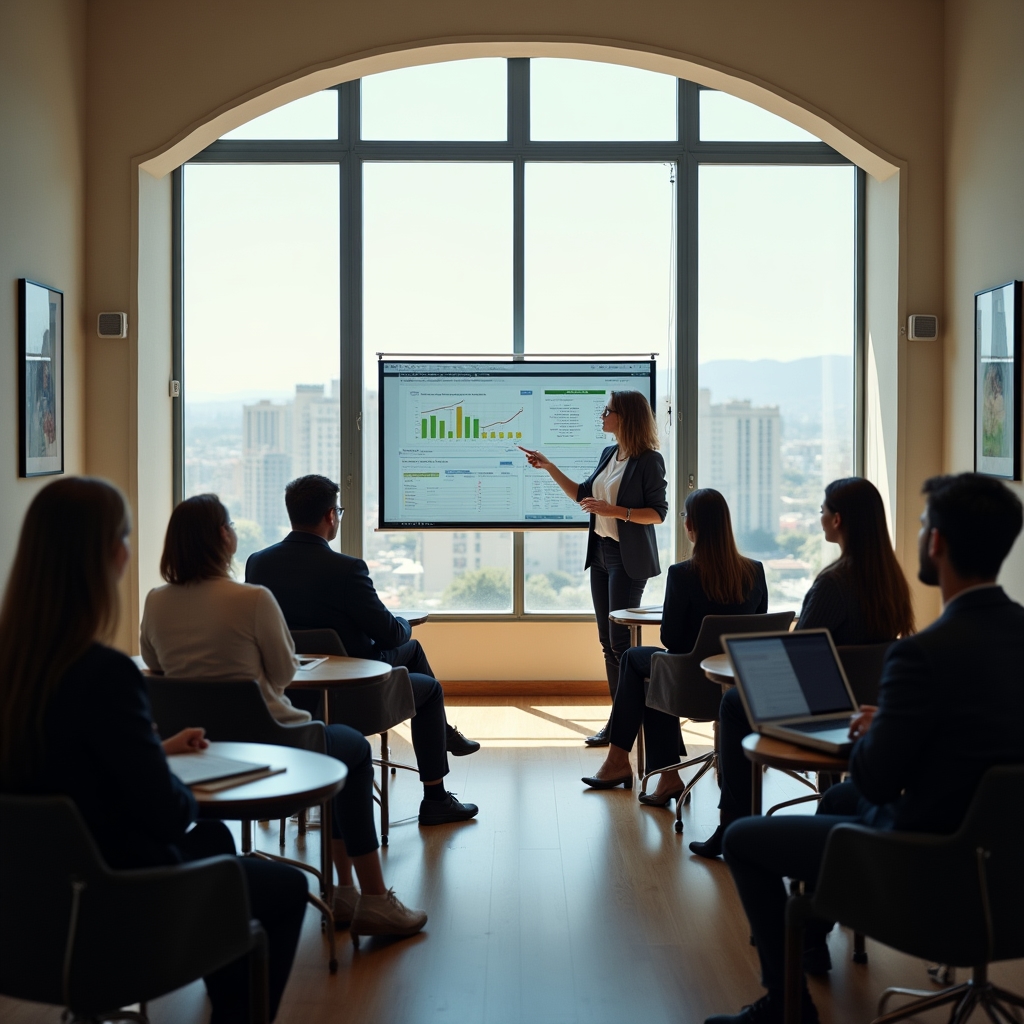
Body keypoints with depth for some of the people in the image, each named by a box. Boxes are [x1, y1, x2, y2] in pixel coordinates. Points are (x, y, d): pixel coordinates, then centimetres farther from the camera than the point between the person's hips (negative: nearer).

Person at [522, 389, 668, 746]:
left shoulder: (649, 460, -12)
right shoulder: (608, 455, 12)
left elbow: (658, 513, -13)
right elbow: (582, 494, 19)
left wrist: (615, 510, -24)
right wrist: (549, 467, 13)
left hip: (629, 559, -8)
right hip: (601, 552, 8)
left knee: (621, 641, -8)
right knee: (607, 640, 9)